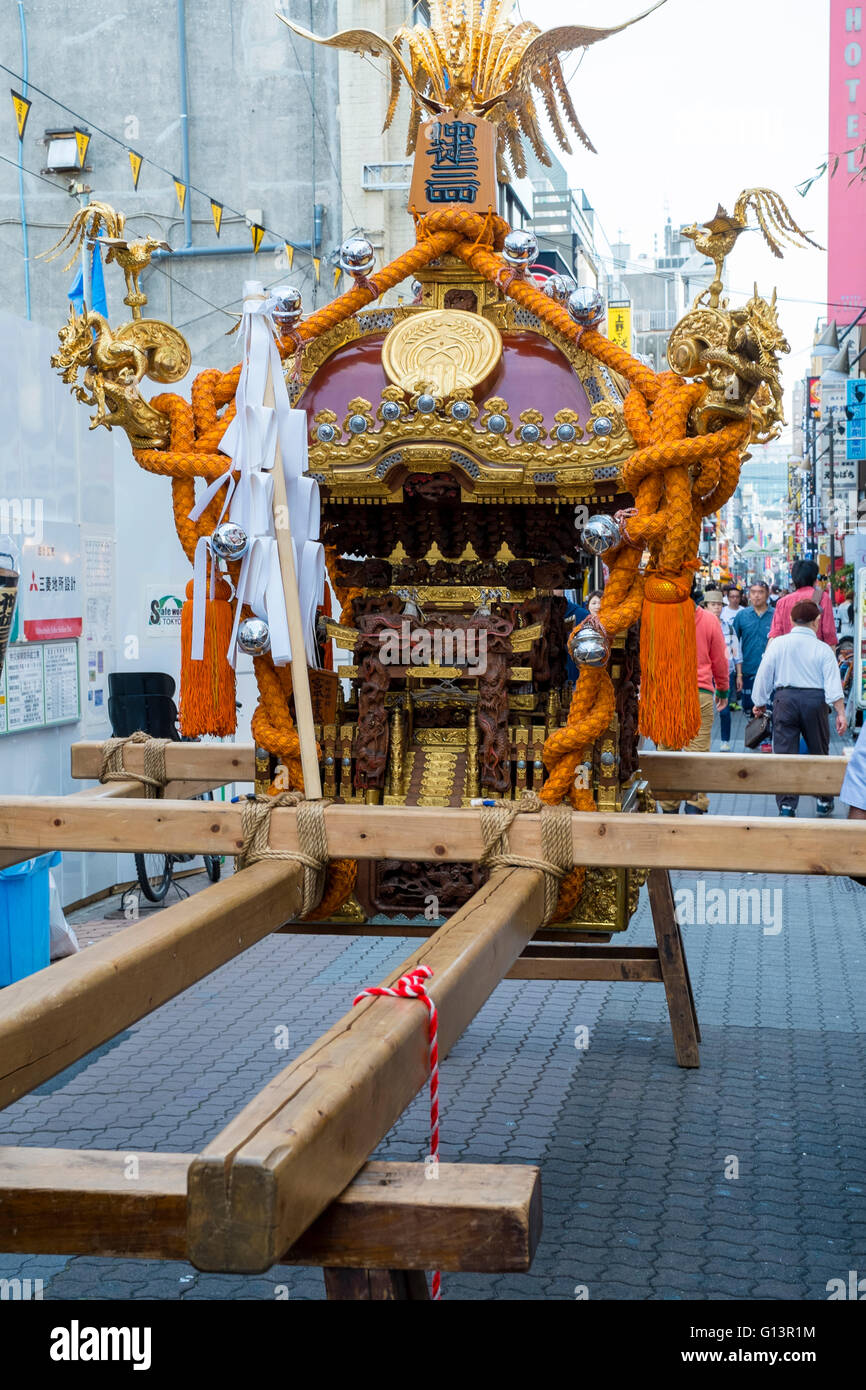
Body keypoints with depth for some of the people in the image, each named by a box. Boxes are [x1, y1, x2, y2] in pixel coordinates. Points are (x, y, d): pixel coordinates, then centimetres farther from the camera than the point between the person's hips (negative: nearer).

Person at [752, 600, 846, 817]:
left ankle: (786, 805, -2)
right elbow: (833, 684, -7)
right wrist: (840, 713, -7)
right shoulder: (823, 649, -1)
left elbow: (764, 675, 6)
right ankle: (824, 801, 25)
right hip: (815, 700, 0)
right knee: (819, 751, 15)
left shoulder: (778, 644, 1)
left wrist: (760, 703, 19)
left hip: (785, 698, 0)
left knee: (784, 752, 2)